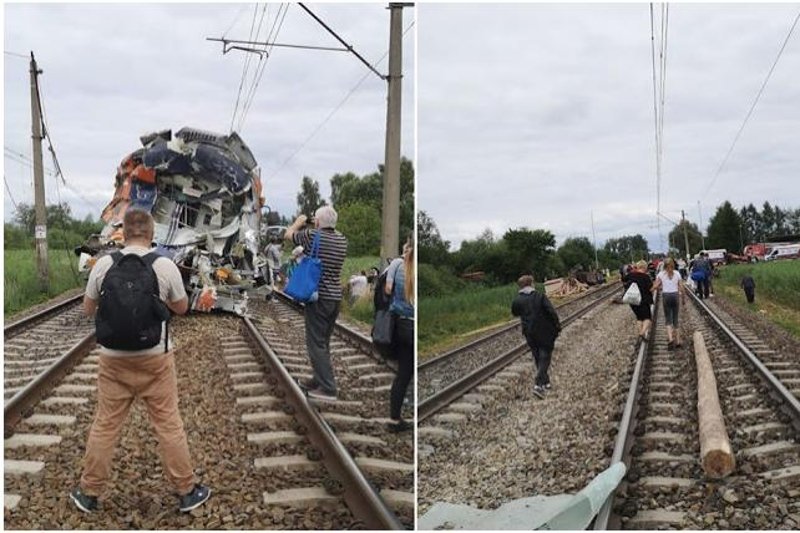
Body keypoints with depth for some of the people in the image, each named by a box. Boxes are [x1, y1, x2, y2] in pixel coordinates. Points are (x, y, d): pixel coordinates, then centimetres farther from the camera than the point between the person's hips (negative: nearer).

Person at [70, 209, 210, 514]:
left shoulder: (103, 265, -5)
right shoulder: (165, 266, -9)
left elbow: (88, 309, 7)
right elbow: (181, 308, 4)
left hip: (114, 360, 2)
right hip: (155, 359, -1)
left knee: (104, 425, 13)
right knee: (168, 424, 7)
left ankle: (88, 493, 26)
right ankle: (187, 492, 17)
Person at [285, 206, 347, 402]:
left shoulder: (312, 236, -11)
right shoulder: (342, 240, 4)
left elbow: (289, 234, 8)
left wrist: (299, 222, 26)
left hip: (318, 297, -7)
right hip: (336, 297, 7)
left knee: (316, 343, -4)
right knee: (323, 342, 17)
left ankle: (328, 388, -7)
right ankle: (319, 380, 26)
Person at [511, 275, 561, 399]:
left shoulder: (517, 301, -4)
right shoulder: (540, 297, -10)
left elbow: (515, 313, 15)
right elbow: (551, 312, -15)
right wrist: (557, 326, -4)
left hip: (530, 334, 3)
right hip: (545, 333, -3)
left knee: (538, 358, 19)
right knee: (545, 357, 2)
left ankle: (545, 382, 29)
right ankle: (539, 385, -12)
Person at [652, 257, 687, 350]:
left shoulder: (661, 274, -1)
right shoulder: (677, 274, 3)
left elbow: (655, 286, -9)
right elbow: (681, 288, -1)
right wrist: (683, 298, 10)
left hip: (666, 296, -1)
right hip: (675, 295, 1)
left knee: (668, 318, 4)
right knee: (675, 318, 11)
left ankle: (670, 338, -17)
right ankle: (677, 341, 12)